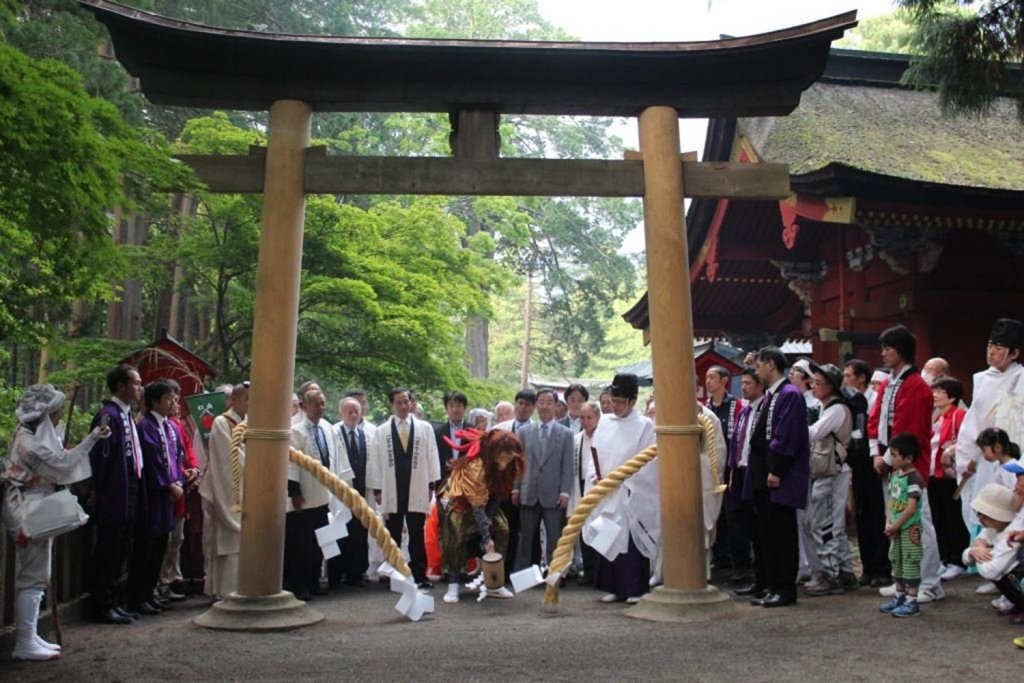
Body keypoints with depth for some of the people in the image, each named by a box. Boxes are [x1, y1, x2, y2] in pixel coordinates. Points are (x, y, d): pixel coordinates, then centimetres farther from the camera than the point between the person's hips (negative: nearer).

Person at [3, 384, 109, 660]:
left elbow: (55, 464, 11)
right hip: (30, 510, -10)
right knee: (33, 576, -6)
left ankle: (27, 637, 21)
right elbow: (62, 464, -17)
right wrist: (92, 439, -15)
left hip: (33, 509, 10)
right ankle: (25, 643, -1)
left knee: (30, 575, 14)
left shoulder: (31, 434, 11)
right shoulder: (29, 441, -20)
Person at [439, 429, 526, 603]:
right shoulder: (475, 467, -38)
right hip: (457, 500, -6)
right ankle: (453, 585, -16)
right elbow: (477, 507, -33)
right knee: (457, 536, -26)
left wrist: (488, 521, -17)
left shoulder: (500, 465, -18)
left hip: (484, 498, 6)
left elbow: (498, 494, -8)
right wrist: (486, 537, -31)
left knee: (502, 529, -9)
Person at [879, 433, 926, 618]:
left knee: (910, 563, -2)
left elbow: (911, 508, -22)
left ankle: (912, 602, 5)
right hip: (896, 528, 9)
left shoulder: (914, 478, -18)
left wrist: (895, 526, -16)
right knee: (896, 561, 16)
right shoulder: (894, 475, 8)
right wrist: (889, 523, 0)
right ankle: (899, 597, 29)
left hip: (910, 528, -9)